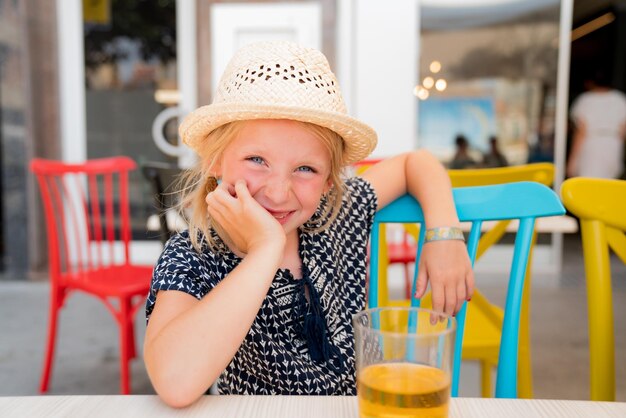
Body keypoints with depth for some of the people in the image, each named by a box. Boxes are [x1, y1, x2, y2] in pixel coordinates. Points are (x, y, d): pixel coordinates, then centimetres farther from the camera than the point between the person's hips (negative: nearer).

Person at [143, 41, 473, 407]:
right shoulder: (191, 258, -19)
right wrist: (266, 249, -32)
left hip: (362, 408, 3)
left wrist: (445, 233, -9)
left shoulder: (340, 210, -9)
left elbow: (417, 162, 7)